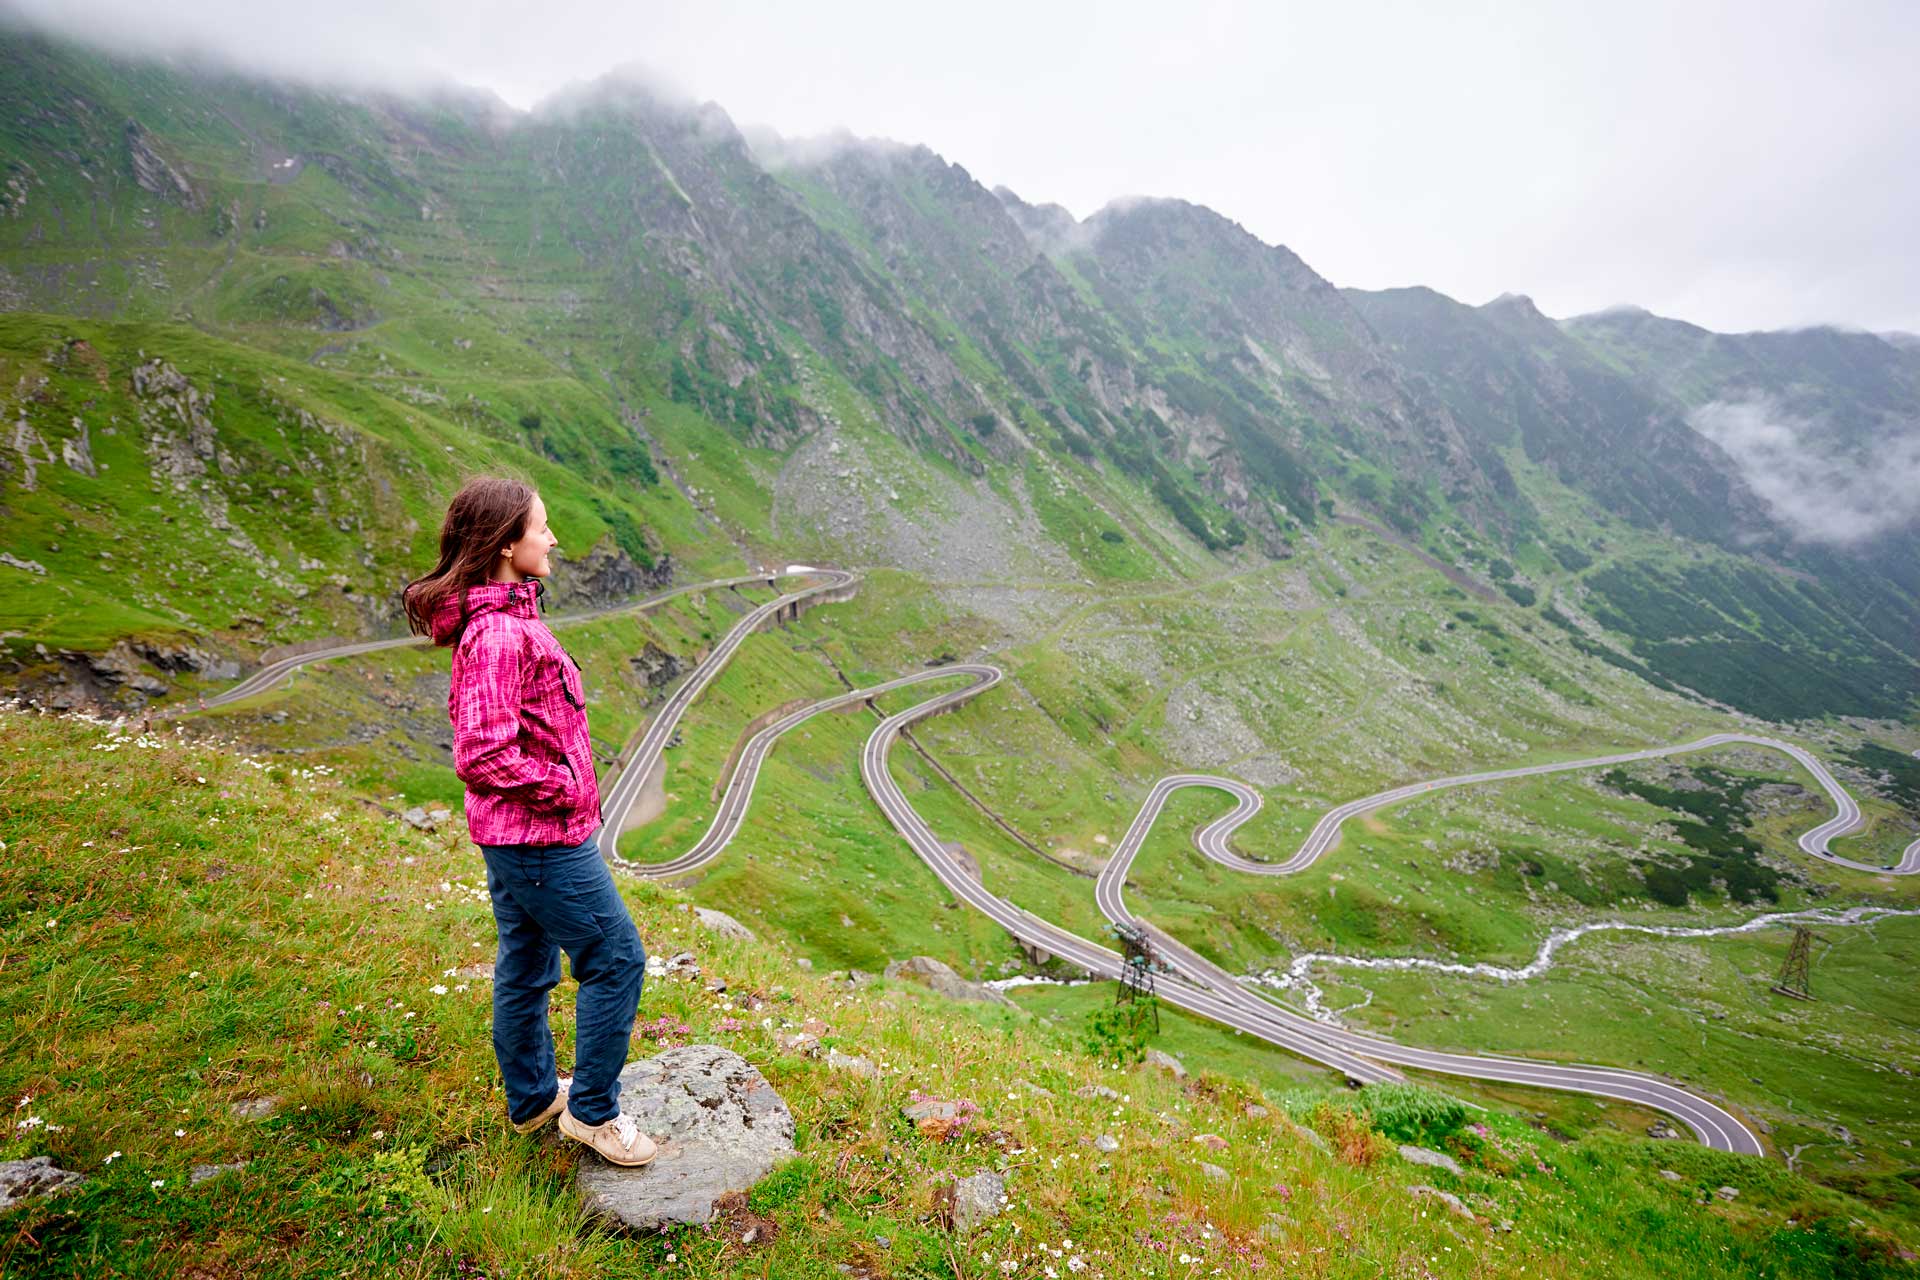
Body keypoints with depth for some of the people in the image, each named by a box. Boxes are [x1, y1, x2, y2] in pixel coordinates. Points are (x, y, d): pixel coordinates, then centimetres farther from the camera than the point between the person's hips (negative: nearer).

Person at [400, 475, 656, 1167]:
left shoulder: (499, 618, 6)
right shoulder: (500, 634, -26)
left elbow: (477, 723, 19)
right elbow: (482, 758, -31)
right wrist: (565, 787, -17)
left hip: (513, 833, 10)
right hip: (543, 835, -10)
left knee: (525, 965, 23)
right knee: (616, 959, 4)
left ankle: (531, 1097, 42)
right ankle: (592, 1111, 20)